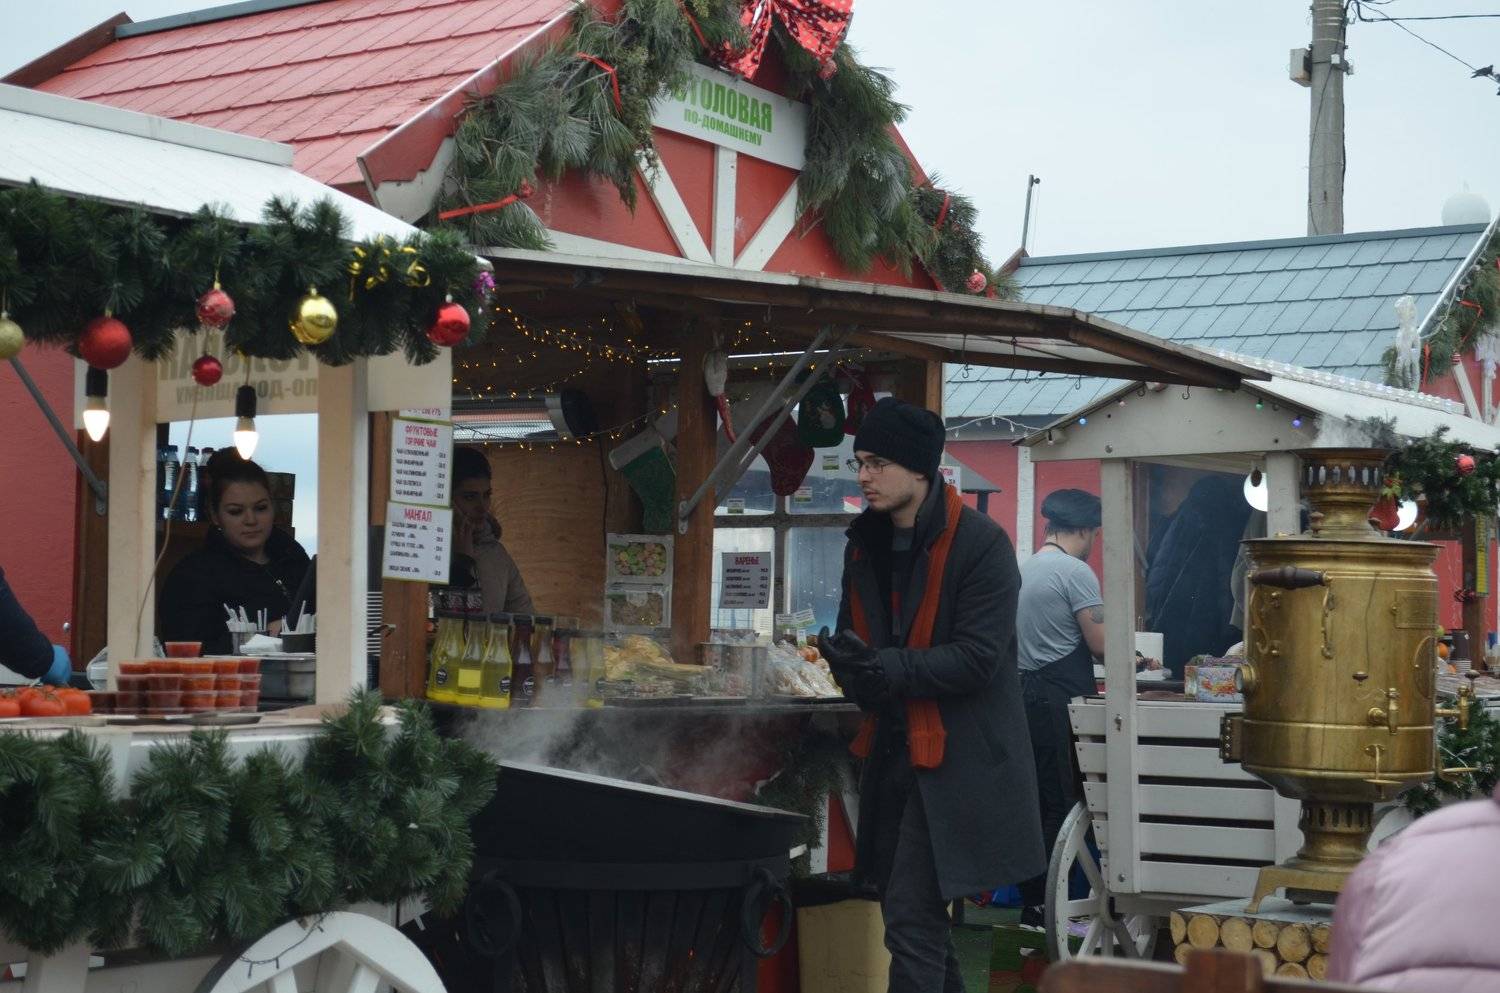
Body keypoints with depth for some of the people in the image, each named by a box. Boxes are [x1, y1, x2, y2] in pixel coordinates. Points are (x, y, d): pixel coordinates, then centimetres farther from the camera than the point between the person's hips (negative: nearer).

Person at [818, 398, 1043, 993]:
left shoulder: (981, 543, -12)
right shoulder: (865, 546, 11)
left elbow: (978, 656, -18)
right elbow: (855, 643, 16)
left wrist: (891, 669, -29)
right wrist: (854, 673, -9)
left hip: (955, 756, -8)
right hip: (894, 748, 8)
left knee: (911, 917, -12)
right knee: (913, 911, 15)